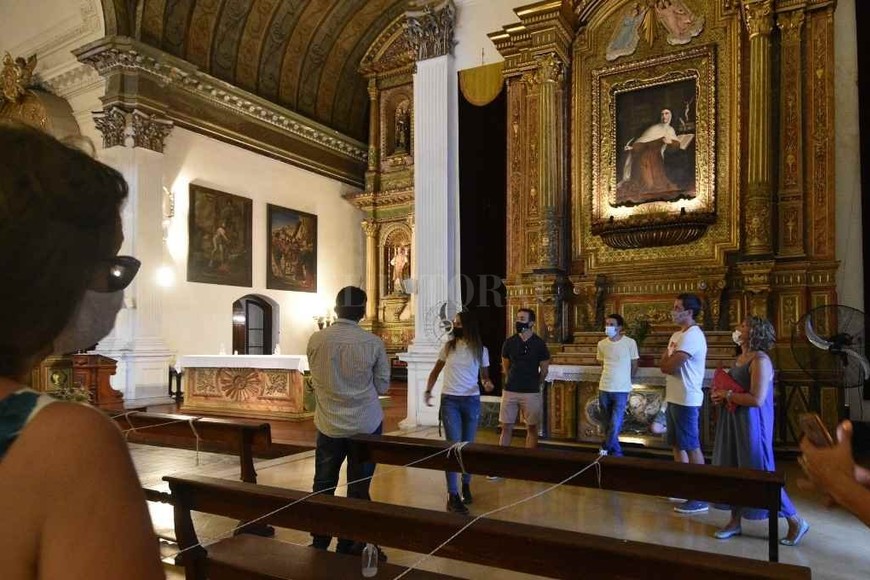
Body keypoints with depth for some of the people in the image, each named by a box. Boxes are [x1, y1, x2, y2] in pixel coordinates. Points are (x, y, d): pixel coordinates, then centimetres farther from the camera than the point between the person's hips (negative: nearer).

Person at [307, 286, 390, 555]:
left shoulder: (315, 340, -7)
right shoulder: (373, 343, -12)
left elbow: (316, 380, 8)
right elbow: (383, 386, -2)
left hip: (329, 424, 2)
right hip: (366, 425, -1)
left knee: (323, 487, 17)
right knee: (358, 489, 11)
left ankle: (319, 544, 28)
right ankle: (348, 547, 20)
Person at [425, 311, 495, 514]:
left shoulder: (481, 350, 0)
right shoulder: (448, 346, 1)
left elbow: (484, 375, 8)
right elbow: (435, 371, 10)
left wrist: (488, 383, -14)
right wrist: (428, 391, 0)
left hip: (472, 401, 1)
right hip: (449, 400, -1)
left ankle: (466, 486, 31)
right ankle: (452, 496, -6)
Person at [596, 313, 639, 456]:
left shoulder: (630, 342, -8)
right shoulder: (601, 344, 3)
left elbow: (634, 366, 2)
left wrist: (624, 380, 9)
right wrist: (609, 378, 12)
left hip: (621, 390, -4)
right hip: (604, 389, 4)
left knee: (615, 425, -6)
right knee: (608, 425, 11)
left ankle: (606, 448, 12)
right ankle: (616, 451, 25)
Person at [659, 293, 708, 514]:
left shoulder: (692, 336, -18)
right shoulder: (677, 335, 15)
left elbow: (669, 367, -21)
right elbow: (665, 363, 13)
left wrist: (667, 363, 0)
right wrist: (669, 363, -7)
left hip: (686, 400, -10)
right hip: (674, 398, 10)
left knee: (692, 447, -4)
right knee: (678, 445, 16)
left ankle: (700, 498, 3)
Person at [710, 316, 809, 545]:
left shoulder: (760, 360, -19)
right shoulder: (740, 358, 11)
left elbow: (757, 399, -26)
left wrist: (727, 395, -16)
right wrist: (719, 394, 3)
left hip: (752, 425, -9)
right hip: (734, 423, 9)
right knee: (733, 472, 13)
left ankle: (796, 522, 18)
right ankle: (735, 522, 25)